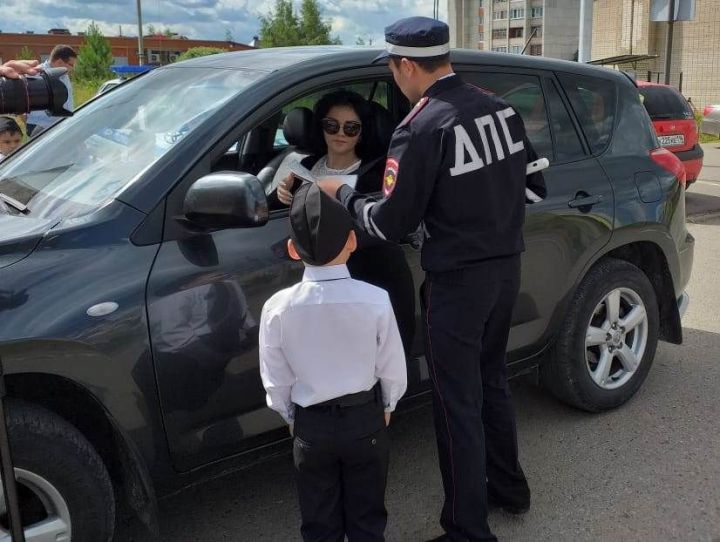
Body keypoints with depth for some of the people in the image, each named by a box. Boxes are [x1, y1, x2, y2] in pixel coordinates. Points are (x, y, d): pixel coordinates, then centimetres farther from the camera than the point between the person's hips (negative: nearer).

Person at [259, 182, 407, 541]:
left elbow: (276, 381, -5)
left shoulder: (277, 308, -17)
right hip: (365, 419, 0)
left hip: (311, 425, 0)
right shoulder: (375, 300, -19)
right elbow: (392, 368, -7)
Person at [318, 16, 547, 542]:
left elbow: (389, 224, -15)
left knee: (458, 404, 4)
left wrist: (341, 192, 1)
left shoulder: (421, 128, -18)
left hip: (458, 280, -8)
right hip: (507, 267, 8)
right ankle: (509, 486, 41)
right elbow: (535, 184, 10)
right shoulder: (502, 108, 3)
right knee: (491, 380, 24)